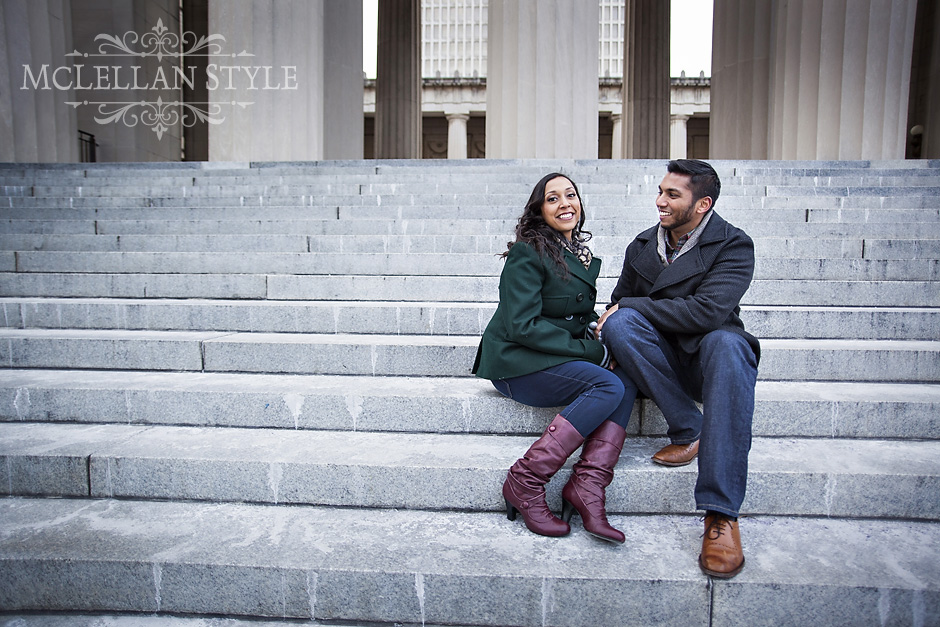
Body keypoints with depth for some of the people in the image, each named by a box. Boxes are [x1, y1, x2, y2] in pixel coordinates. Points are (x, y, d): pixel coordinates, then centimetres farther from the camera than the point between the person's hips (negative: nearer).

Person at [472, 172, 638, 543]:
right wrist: (592, 352, -18)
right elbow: (522, 326, -18)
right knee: (609, 385, -25)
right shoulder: (528, 253, -11)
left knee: (626, 380, -18)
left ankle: (588, 484, -23)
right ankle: (525, 481, -21)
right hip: (517, 363, -7)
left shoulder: (581, 255, 14)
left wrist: (595, 327, -1)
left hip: (558, 359, 7)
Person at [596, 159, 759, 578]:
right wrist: (616, 320, -8)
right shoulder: (642, 246, 8)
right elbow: (618, 304, 16)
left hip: (708, 352, -3)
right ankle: (689, 431, -19)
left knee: (726, 343, -39)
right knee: (619, 323, -26)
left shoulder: (734, 245, -7)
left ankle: (721, 515, -40)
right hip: (662, 359, 3)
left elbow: (707, 311, -23)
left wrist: (632, 305, -17)